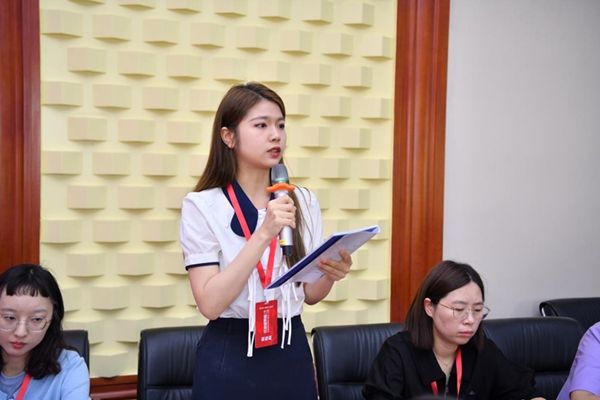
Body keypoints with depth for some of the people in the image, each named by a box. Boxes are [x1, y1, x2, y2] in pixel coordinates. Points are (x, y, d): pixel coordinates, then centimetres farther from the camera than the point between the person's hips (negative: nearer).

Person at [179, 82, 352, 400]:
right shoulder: (202, 205, -10)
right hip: (229, 358, -3)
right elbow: (210, 303, -18)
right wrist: (263, 235, -25)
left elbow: (309, 294, 8)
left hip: (291, 352, 4)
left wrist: (329, 275, -14)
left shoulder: (303, 201, 1)